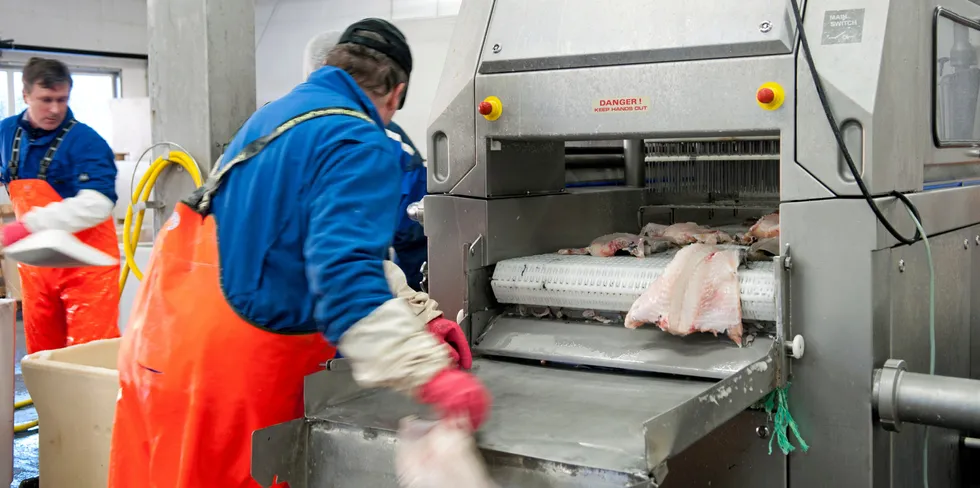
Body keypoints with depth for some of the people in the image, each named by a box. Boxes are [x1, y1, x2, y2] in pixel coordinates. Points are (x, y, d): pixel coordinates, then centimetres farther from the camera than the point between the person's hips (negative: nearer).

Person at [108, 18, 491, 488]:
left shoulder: (279, 112, 16)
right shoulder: (360, 144, -13)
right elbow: (343, 272, -28)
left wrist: (418, 319, 12)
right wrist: (430, 374, -32)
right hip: (224, 358, -9)